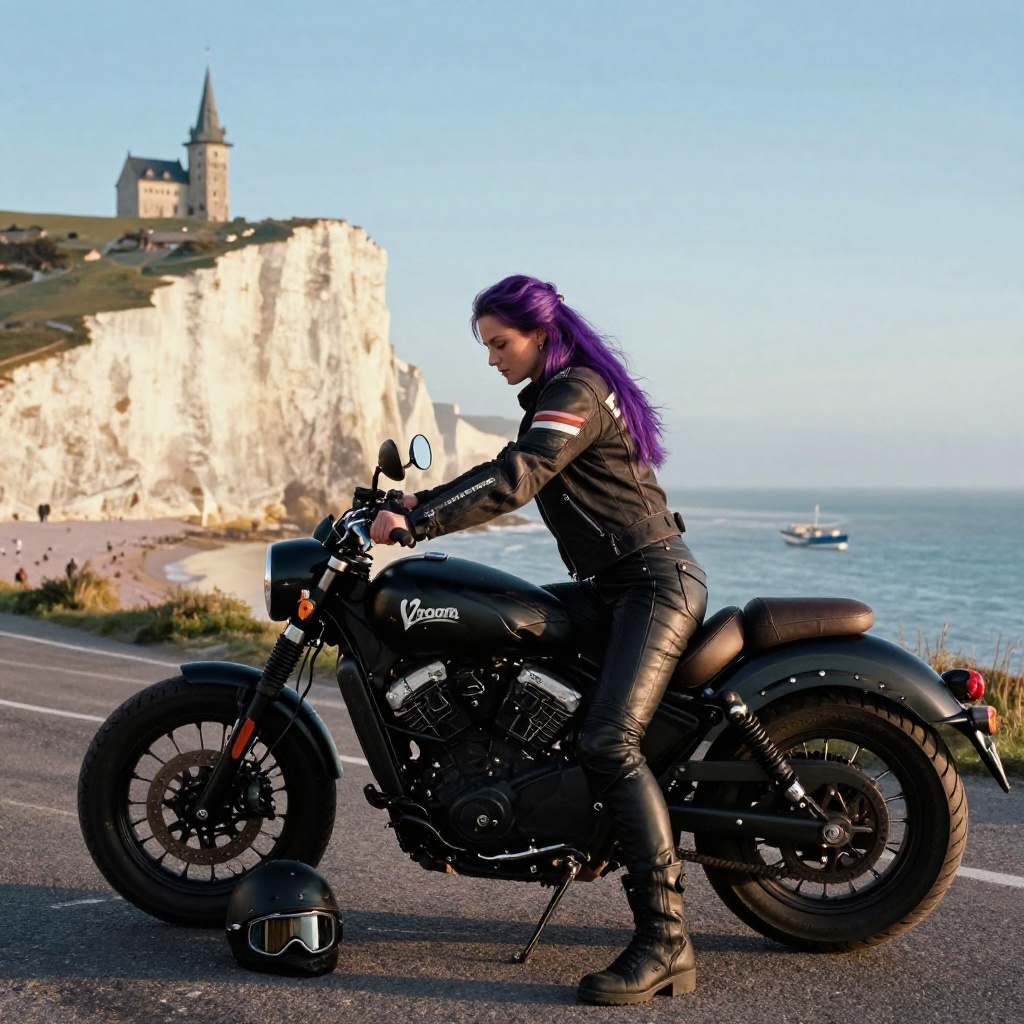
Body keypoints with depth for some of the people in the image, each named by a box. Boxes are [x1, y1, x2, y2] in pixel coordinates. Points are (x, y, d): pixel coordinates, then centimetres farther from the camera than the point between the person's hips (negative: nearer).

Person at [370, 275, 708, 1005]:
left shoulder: (576, 392, -12)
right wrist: (425, 499, 21)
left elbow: (513, 484, -23)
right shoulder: (558, 395, 20)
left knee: (610, 743, -23)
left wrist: (414, 525, -24)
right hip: (616, 586, 11)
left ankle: (666, 941, -26)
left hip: (656, 579, -11)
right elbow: (511, 469, 28)